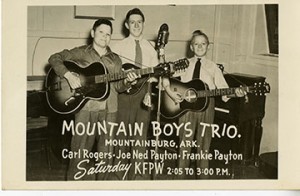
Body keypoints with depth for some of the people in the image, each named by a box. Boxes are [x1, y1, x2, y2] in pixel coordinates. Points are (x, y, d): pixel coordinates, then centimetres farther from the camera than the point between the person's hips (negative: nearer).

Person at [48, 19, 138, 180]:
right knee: (80, 151, 1)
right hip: (85, 108, -3)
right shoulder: (81, 52, 7)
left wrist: (126, 81, -10)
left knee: (106, 153, 8)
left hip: (109, 110, 3)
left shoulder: (115, 60, 16)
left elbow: (117, 86, 12)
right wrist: (68, 75, -14)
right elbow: (54, 58, 1)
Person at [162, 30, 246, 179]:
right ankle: (181, 176, 20)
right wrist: (170, 92, -9)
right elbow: (166, 78, 7)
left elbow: (223, 89, -2)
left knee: (203, 145, 8)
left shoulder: (213, 67, 4)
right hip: (185, 106, 0)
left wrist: (235, 93, -20)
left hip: (206, 107, 0)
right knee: (184, 144, 7)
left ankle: (202, 177, 22)